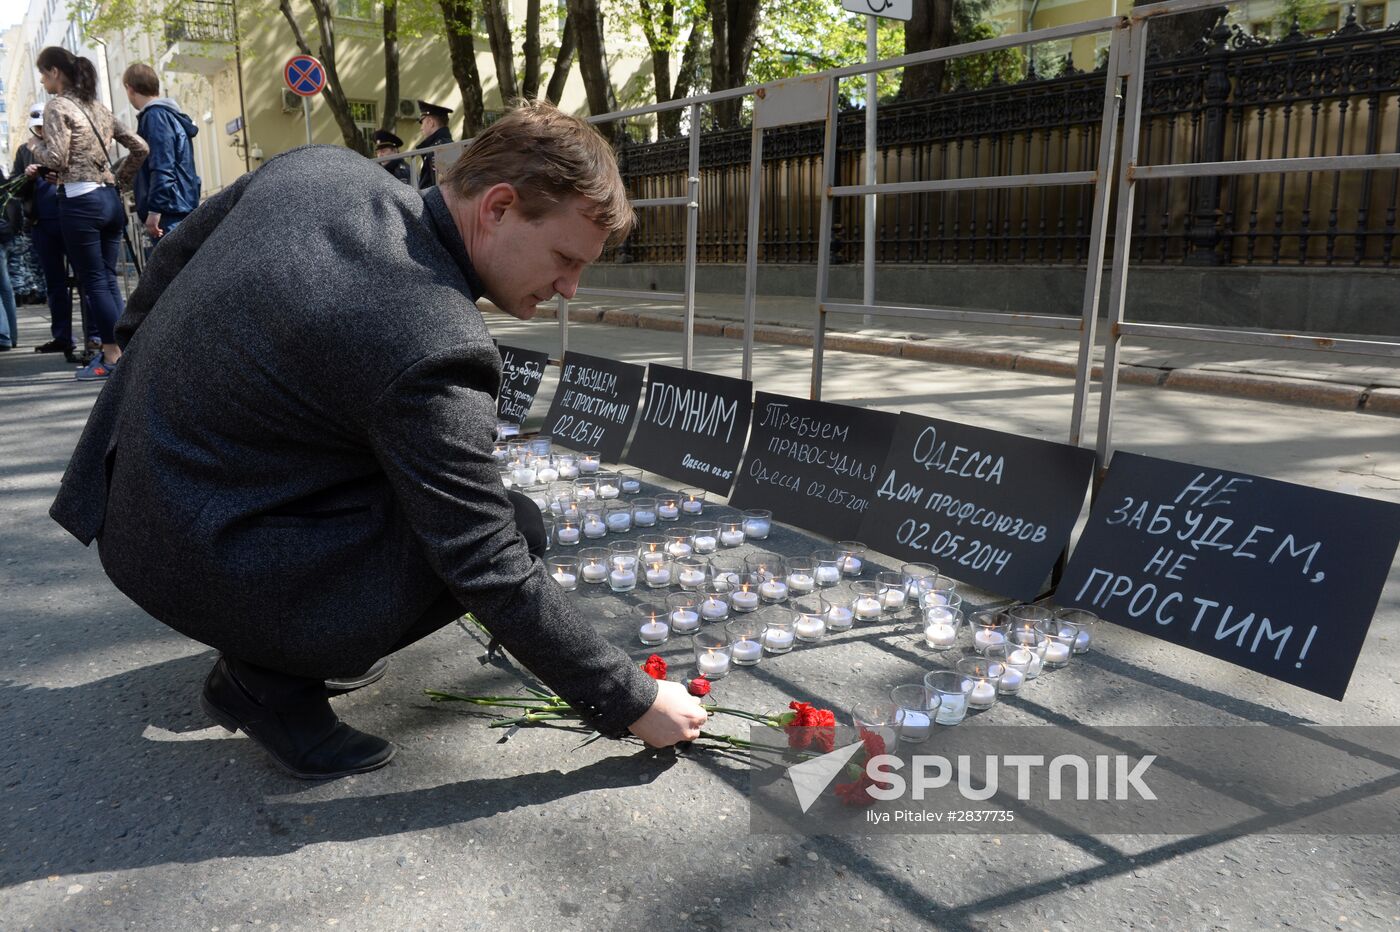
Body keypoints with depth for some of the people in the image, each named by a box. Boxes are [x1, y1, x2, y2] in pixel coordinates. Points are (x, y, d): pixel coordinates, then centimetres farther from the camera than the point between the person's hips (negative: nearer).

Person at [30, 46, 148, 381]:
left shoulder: (57, 106, -6)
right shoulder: (98, 107, 15)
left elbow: (56, 159, -14)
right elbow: (139, 147, 16)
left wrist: (36, 145, 6)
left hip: (79, 200, -7)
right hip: (109, 198, 7)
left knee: (93, 281, -3)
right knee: (108, 279, 10)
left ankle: (112, 356, -1)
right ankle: (117, 350, 12)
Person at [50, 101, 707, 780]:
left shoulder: (319, 165, -5)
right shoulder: (435, 348, -29)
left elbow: (175, 252, 12)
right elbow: (496, 577, -23)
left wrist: (143, 355, 30)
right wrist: (631, 703, -12)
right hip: (200, 566, -8)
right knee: (517, 525, -9)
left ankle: (291, 636, 19)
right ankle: (270, 679, -1)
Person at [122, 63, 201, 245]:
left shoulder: (155, 116, -10)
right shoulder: (170, 114, 19)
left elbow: (162, 168, -19)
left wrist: (155, 209, -20)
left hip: (169, 211, -10)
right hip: (180, 209, 10)